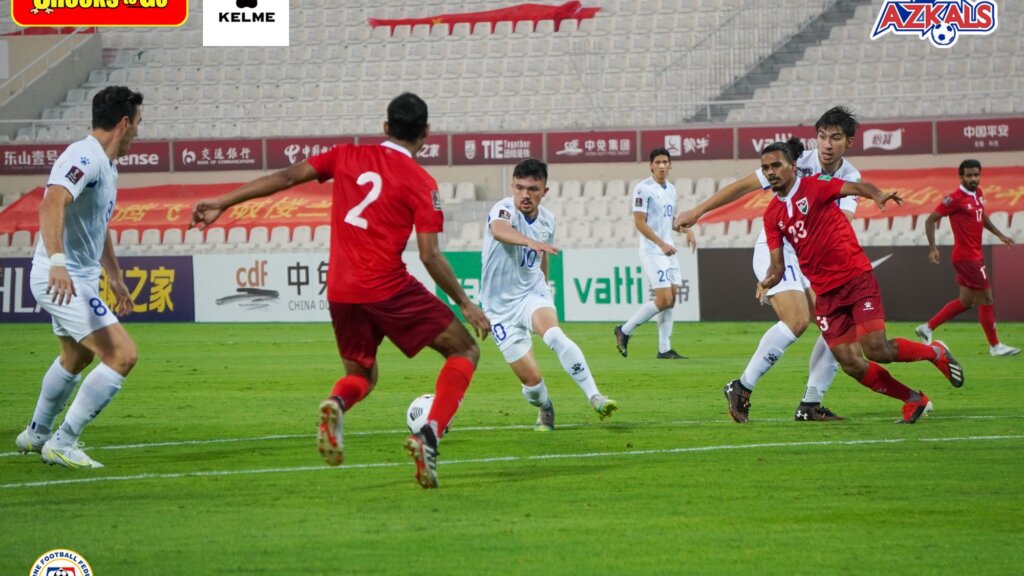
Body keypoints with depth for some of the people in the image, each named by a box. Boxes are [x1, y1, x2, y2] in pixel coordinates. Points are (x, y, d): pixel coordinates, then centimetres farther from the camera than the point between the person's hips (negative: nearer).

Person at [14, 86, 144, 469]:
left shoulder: (105, 164, 13)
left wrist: (115, 276, 36)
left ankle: (37, 434, 48)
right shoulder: (84, 157, -19)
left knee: (77, 357, 30)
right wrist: (57, 261, -47)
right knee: (123, 355, -16)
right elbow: (52, 204, -36)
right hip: (63, 280, -11)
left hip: (77, 280, 11)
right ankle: (61, 444, -11)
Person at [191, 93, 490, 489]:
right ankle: (429, 434, -13)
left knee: (361, 375, 24)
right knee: (465, 351, 9)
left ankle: (337, 404, -14)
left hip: (340, 292, 5)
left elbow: (286, 177, 6)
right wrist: (465, 304, 4)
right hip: (389, 288, -5)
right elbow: (430, 256, -6)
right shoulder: (421, 182, -2)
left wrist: (222, 203, 11)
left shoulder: (347, 156, 10)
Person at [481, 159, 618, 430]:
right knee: (531, 379, -6)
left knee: (554, 335, -32)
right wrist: (530, 242, -63)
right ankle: (545, 410, 28)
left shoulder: (547, 220, 1)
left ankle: (595, 397, -32)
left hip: (532, 294, 3)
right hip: (501, 308, -3)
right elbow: (499, 230, -44)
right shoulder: (505, 209, -18)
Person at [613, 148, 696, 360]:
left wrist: (687, 230, 9)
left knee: (670, 299, 4)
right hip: (652, 252, -8)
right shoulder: (643, 189, -11)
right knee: (664, 300, -14)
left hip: (668, 251, 8)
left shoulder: (670, 189, 13)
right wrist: (661, 244, -21)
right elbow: (639, 222, -15)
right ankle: (624, 330, 0)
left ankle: (664, 349, 7)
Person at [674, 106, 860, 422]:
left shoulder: (850, 178, 1)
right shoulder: (798, 162, -13)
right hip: (775, 248, -6)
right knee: (797, 320, -25)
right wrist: (698, 211, -8)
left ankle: (810, 405, 4)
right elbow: (744, 186, -7)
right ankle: (742, 388, -17)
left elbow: (843, 221, -15)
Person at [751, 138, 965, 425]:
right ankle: (914, 400, 15)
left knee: (876, 349, -18)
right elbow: (778, 263, 8)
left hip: (856, 279, -5)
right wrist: (769, 280, -15)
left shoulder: (815, 186, -5)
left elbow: (857, 187, -18)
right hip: (826, 294, 5)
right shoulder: (772, 214, 9)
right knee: (853, 365, -5)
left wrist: (878, 196, -41)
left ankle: (936, 353, 10)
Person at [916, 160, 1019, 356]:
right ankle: (995, 346, 4)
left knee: (966, 301, 15)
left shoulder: (978, 194, 7)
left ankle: (928, 328, 23)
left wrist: (999, 234, 18)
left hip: (975, 256, 9)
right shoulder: (956, 198, -16)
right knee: (986, 298, -5)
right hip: (966, 257, -9)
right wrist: (932, 248, -21)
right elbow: (931, 220, -13)